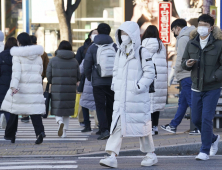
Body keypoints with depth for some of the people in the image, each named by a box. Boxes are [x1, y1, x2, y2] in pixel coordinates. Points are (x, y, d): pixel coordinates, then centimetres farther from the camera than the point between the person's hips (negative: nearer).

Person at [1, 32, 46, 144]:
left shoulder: (18, 55, -3)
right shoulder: (38, 55, 12)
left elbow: (16, 71, -14)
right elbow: (40, 71, 16)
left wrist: (14, 86, -22)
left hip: (21, 86, -3)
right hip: (35, 86, 3)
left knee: (14, 109, 9)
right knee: (35, 109, -2)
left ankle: (10, 134, 16)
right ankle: (40, 131, -24)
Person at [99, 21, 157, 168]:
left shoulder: (142, 53, -8)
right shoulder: (120, 53, 13)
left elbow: (150, 73, -9)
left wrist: (139, 86, -16)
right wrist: (114, 84, 9)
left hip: (138, 99, -6)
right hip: (121, 98, 6)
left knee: (142, 125, 3)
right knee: (117, 125, -4)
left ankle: (151, 155, 19)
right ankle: (112, 157, -8)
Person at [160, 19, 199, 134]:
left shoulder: (183, 39, -11)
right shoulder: (189, 37, 18)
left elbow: (181, 58, -18)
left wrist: (177, 71, -3)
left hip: (186, 76, -10)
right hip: (189, 75, 10)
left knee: (192, 102, -8)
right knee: (182, 102, 14)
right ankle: (173, 126, 21)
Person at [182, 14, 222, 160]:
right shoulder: (192, 44, 6)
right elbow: (184, 62, 14)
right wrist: (187, 64, -10)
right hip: (196, 87, 5)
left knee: (207, 119, -8)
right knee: (196, 119, 11)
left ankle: (205, 151, 1)